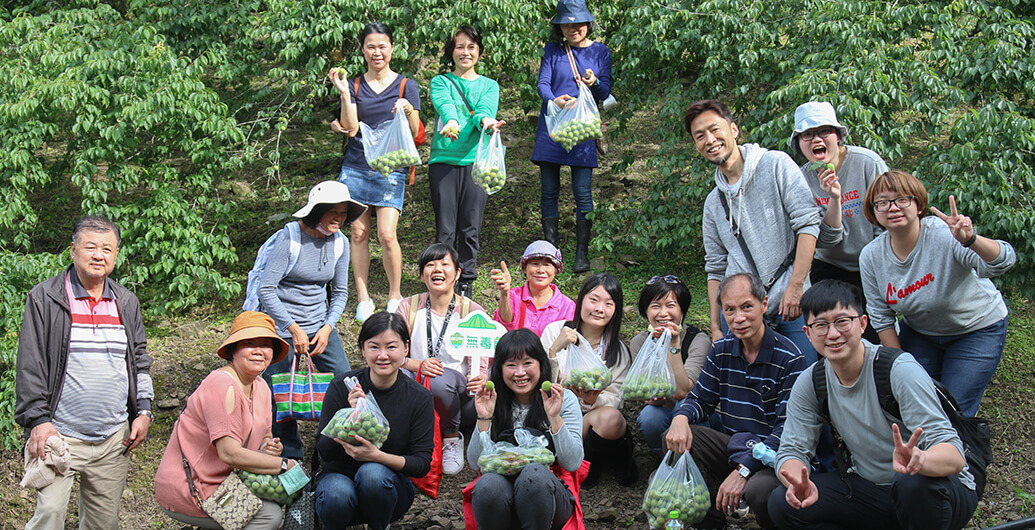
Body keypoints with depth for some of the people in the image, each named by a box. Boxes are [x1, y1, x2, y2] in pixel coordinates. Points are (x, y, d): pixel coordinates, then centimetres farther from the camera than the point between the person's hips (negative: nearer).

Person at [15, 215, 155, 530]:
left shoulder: (127, 303, 12)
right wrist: (38, 420, -11)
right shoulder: (44, 298, -2)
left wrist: (144, 411, 7)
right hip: (58, 435, -4)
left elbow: (140, 362, 18)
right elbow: (30, 366, -4)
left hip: (114, 439, 4)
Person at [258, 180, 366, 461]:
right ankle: (290, 457, 18)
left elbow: (340, 292, 9)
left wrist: (327, 328, -6)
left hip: (320, 323, 5)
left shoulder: (339, 242, 1)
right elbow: (266, 290, -16)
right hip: (282, 326, -5)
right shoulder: (289, 239, -15)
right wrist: (294, 329, -20)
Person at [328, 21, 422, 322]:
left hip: (391, 170, -2)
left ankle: (395, 295, 9)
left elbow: (414, 132, 0)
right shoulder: (354, 86, 7)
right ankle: (363, 298, 14)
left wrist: (408, 111, -19)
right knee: (359, 233, 3)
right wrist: (344, 93, -13)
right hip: (356, 168, 2)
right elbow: (351, 128, -4)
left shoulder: (406, 86, 4)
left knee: (386, 235, -10)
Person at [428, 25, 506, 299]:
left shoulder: (489, 86, 15)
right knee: (445, 228, -2)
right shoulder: (440, 82, 10)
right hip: (444, 160, -1)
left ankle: (466, 281, 16)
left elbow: (486, 109, -7)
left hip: (476, 161, 1)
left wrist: (486, 120, -32)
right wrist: (451, 121, -37)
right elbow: (444, 104, -13)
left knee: (471, 227, 3)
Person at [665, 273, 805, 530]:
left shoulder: (790, 358, -15)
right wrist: (681, 417, -16)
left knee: (758, 491, -36)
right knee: (675, 438, -15)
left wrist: (744, 470, -28)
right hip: (733, 447, 6)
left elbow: (787, 429, -19)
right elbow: (700, 398, 11)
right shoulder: (721, 350, 3)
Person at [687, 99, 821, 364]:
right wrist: (716, 328, 11)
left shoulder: (776, 165, 2)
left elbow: (808, 223, -7)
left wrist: (795, 286, -14)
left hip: (789, 304, -4)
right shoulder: (714, 202, 17)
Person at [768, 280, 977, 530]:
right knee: (782, 504, -15)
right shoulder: (810, 383, -5)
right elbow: (791, 450, -5)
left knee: (914, 482, -39)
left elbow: (955, 456, -28)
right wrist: (799, 483, -30)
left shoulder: (901, 372, -22)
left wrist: (920, 459, -53)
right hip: (870, 487, 5)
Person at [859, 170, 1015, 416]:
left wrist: (970, 240, -64)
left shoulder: (944, 234, -30)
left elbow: (1003, 262, -44)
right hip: (919, 332, 4)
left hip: (976, 329, -4)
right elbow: (881, 317, -4)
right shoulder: (871, 257, -15)